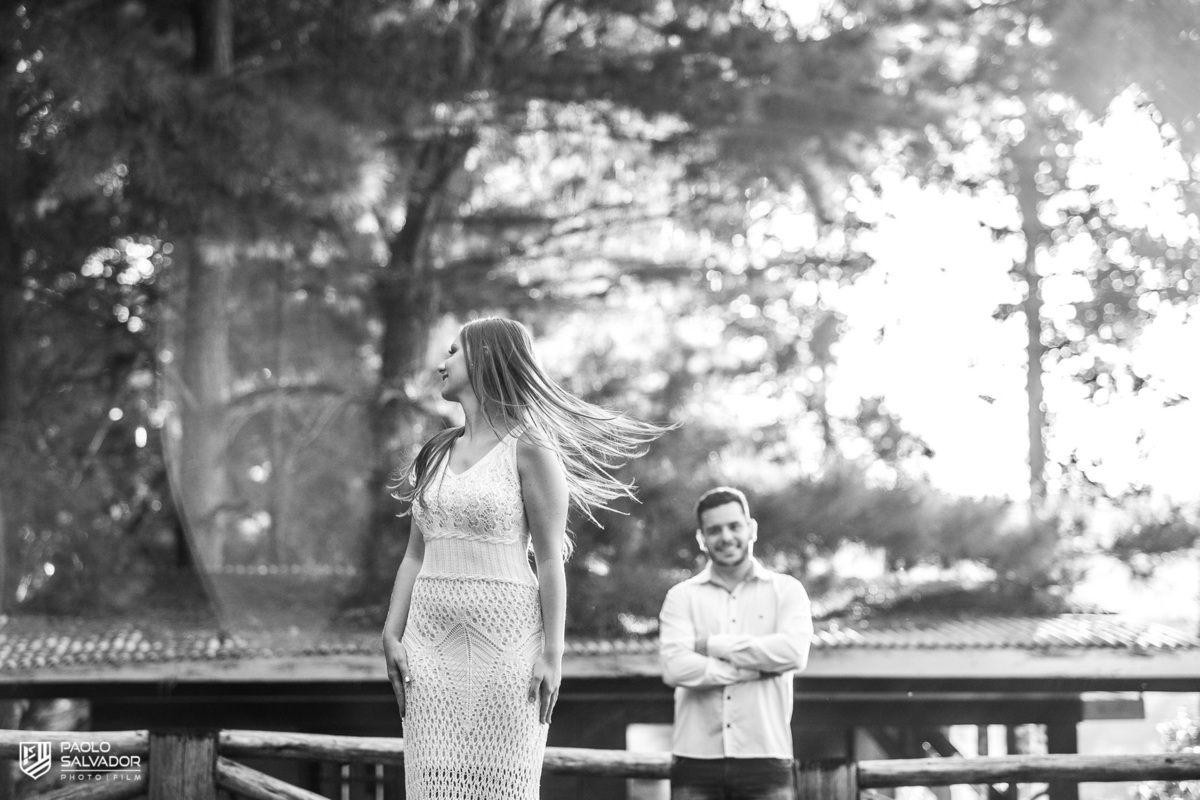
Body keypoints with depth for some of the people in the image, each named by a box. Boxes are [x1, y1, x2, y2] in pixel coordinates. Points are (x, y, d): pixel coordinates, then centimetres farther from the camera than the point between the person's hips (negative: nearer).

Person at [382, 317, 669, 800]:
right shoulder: (435, 454, 16)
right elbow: (415, 554, 16)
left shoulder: (528, 449, -3)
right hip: (432, 636, 6)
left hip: (504, 635, -6)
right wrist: (391, 635, 5)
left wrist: (552, 652, -12)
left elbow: (551, 560, -6)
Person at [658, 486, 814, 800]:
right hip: (696, 759, 1)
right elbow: (676, 667, -9)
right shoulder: (682, 597, 8)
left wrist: (714, 645, -7)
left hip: (765, 758, -1)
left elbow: (794, 652, -11)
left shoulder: (786, 590, 8)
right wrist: (758, 667, -9)